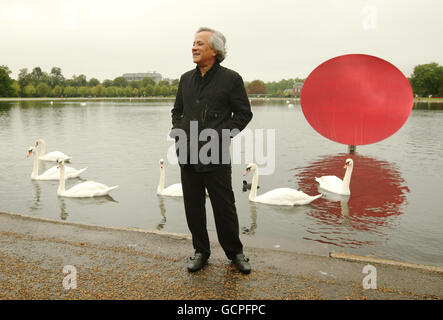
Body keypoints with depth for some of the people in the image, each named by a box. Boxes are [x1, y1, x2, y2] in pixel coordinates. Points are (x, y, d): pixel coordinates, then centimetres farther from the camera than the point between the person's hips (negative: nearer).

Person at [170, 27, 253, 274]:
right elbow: (177, 111, 21)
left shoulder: (231, 79, -2)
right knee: (193, 207, 11)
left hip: (215, 156, -5)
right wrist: (178, 132, 2)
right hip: (187, 155, 5)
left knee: (224, 207, 3)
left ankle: (235, 252, 23)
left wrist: (219, 135, -12)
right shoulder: (186, 79, 13)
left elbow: (244, 113, -2)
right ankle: (201, 251, 28)